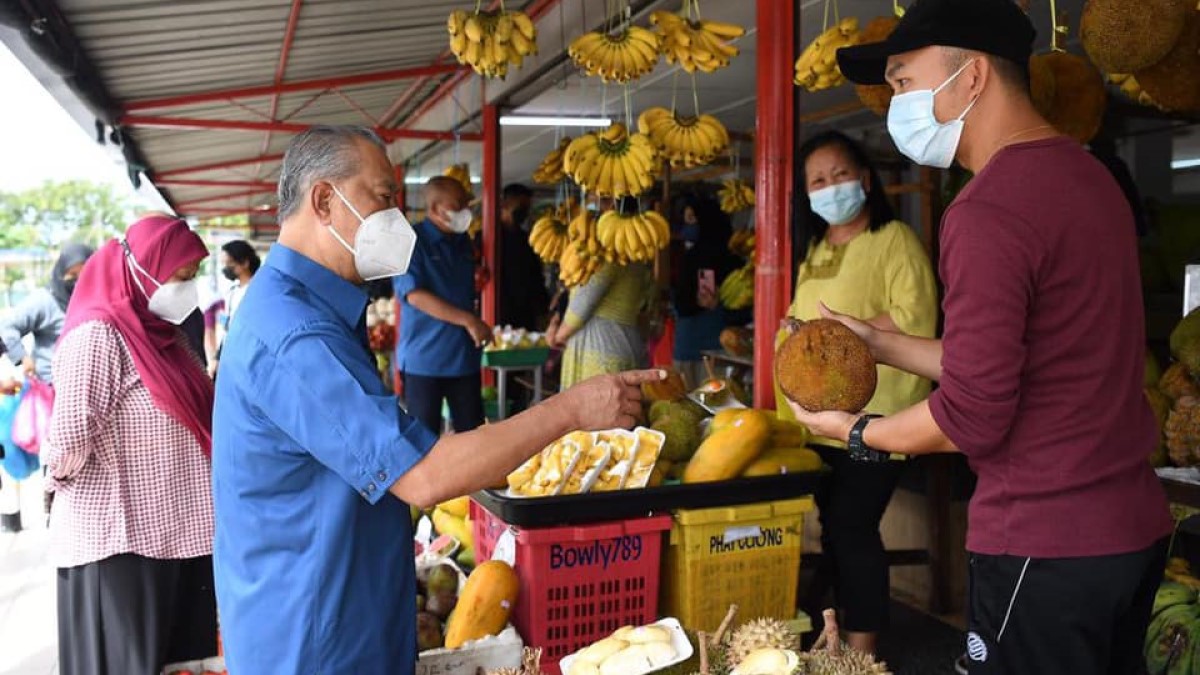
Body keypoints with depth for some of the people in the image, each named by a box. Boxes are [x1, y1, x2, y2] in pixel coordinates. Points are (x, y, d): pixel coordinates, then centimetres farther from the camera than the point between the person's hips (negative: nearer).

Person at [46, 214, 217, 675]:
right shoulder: (98, 334, -16)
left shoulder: (160, 332, 12)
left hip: (173, 533, 8)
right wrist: (60, 474, -4)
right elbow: (71, 438, -21)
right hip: (120, 541, -8)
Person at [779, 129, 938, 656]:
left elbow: (916, 319, -16)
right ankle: (835, 633, 29)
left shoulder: (894, 238, -7)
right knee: (833, 525, 15)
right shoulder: (813, 248, 17)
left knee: (852, 528, -4)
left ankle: (861, 650, 11)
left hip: (871, 418, -7)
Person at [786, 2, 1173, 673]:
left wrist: (857, 431, -5)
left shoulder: (989, 209, -22)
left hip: (1046, 544, -9)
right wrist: (883, 343, 14)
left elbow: (972, 417, -21)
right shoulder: (1086, 172, 8)